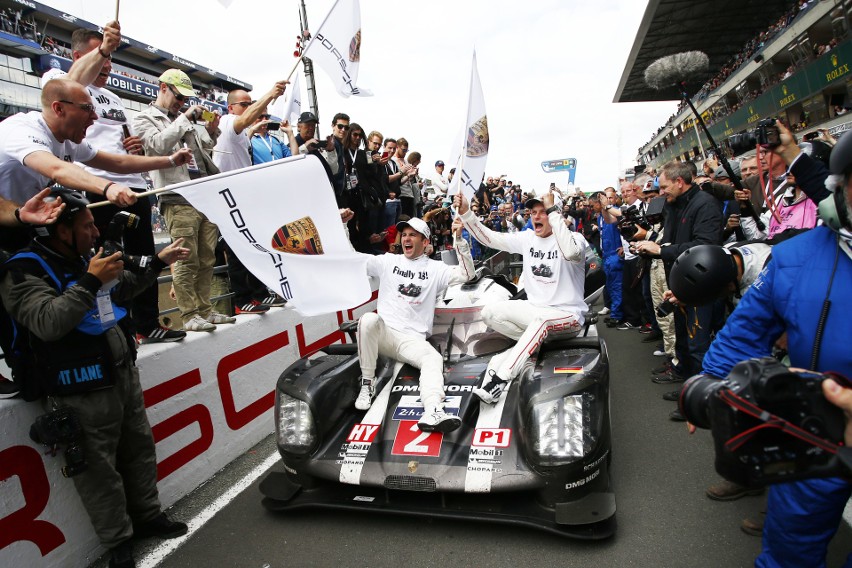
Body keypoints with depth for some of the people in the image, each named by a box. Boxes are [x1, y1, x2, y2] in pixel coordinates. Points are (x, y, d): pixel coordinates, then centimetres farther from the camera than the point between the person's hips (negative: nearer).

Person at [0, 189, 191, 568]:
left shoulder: (83, 258, 11)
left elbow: (124, 288, 27)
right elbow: (48, 323, -29)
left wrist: (159, 262, 24)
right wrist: (91, 281, -26)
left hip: (123, 377, 8)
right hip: (83, 395, -8)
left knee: (140, 451, 18)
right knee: (100, 471, 3)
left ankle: (148, 517, 36)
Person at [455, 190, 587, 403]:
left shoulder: (575, 238, -12)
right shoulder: (527, 238, 4)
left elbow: (571, 253, -37)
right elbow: (489, 238, -2)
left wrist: (552, 210, -33)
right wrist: (466, 213, -16)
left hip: (568, 314, -6)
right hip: (534, 308, 6)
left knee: (541, 319, -40)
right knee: (490, 313, -13)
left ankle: (500, 379, -39)